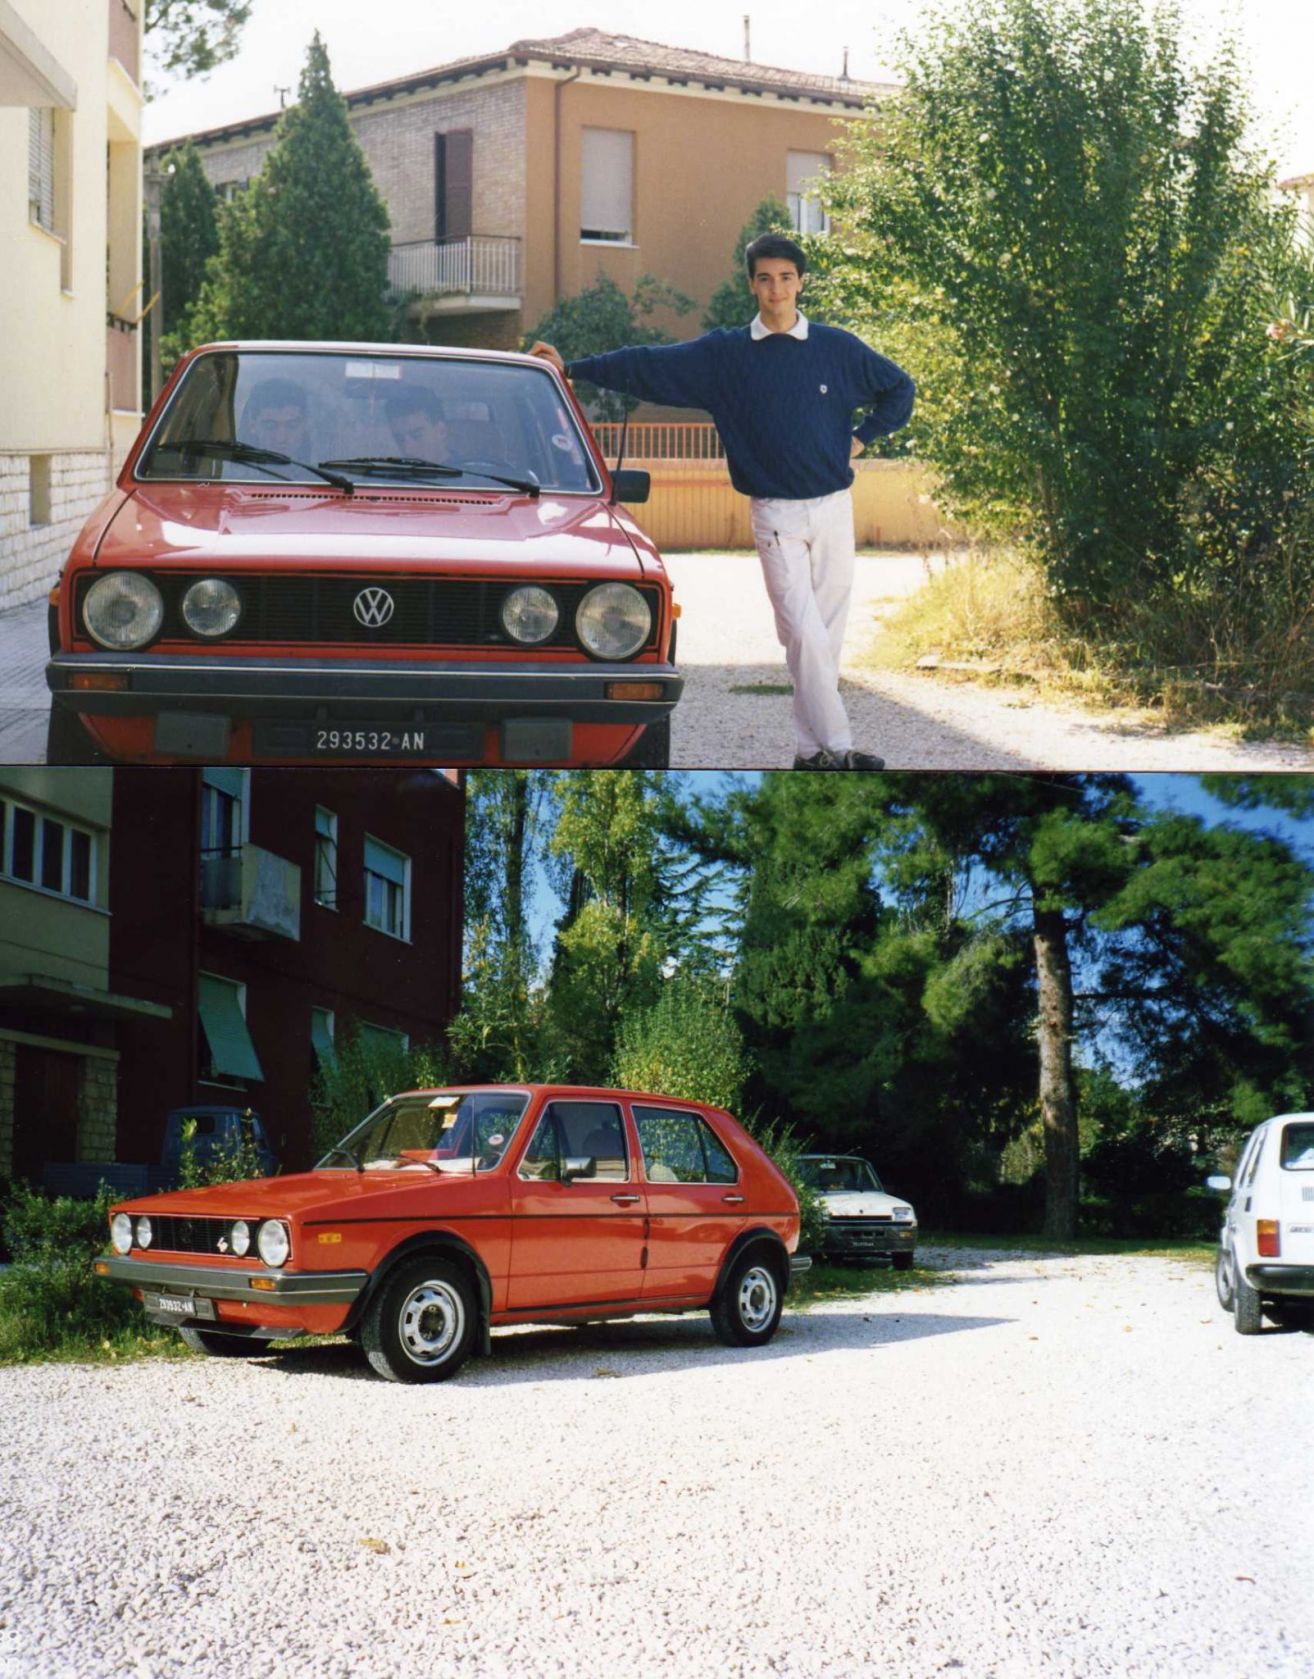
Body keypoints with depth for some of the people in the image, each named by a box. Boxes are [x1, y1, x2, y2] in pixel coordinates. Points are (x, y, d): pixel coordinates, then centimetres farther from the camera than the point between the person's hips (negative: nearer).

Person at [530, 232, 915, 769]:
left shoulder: (837, 347, 5)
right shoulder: (724, 354, 2)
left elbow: (898, 388, 17)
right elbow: (648, 365, 4)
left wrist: (861, 439, 7)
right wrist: (573, 368, 3)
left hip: (834, 507, 2)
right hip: (775, 514, -2)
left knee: (826, 633, 3)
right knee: (803, 632, -11)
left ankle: (811, 748, 10)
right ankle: (835, 748, -9)